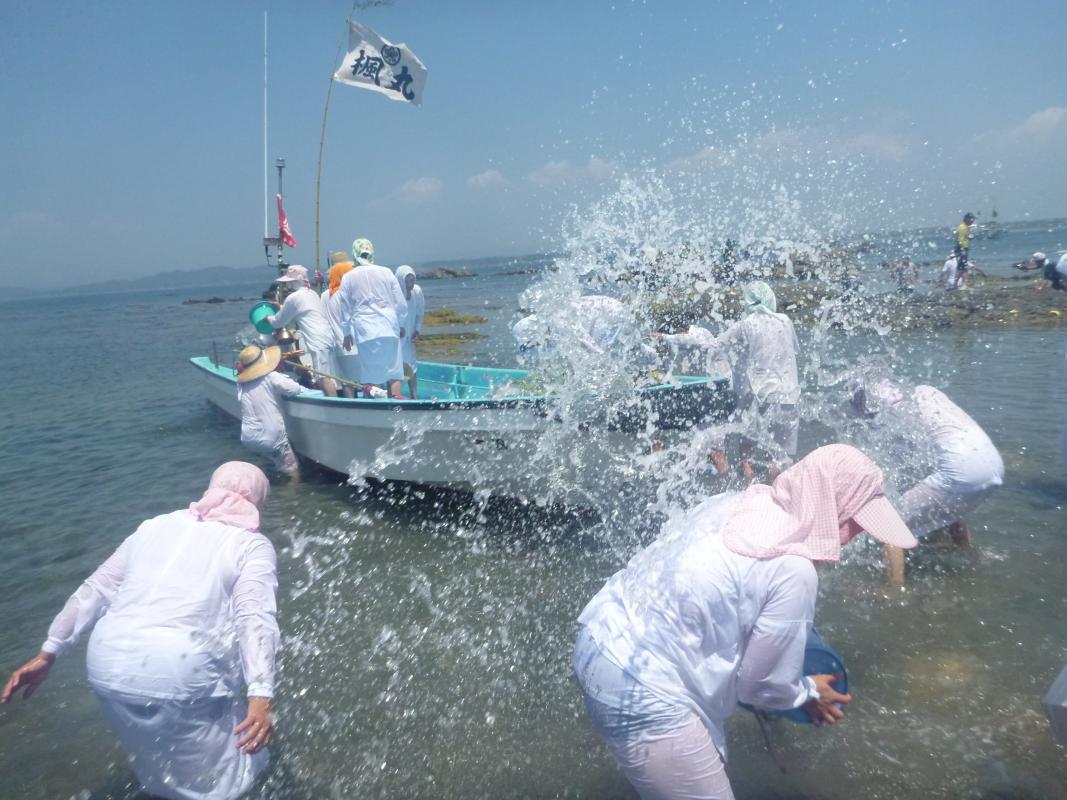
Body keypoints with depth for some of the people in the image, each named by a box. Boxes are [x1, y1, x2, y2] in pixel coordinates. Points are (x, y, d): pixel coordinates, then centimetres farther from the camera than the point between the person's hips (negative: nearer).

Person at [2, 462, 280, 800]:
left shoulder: (155, 525, 19)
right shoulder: (252, 545, 3)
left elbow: (95, 590, 17)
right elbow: (255, 619, -11)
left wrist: (47, 653, 23)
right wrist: (261, 696, -19)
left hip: (108, 666, 6)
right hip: (179, 674, -6)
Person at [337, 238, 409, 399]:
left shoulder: (348, 277, 4)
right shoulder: (386, 272, 4)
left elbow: (345, 309, 9)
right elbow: (401, 303, 6)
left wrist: (346, 333, 19)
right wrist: (401, 325, 19)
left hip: (365, 331, 0)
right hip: (389, 327, 1)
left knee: (372, 375, 2)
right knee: (393, 371, 7)